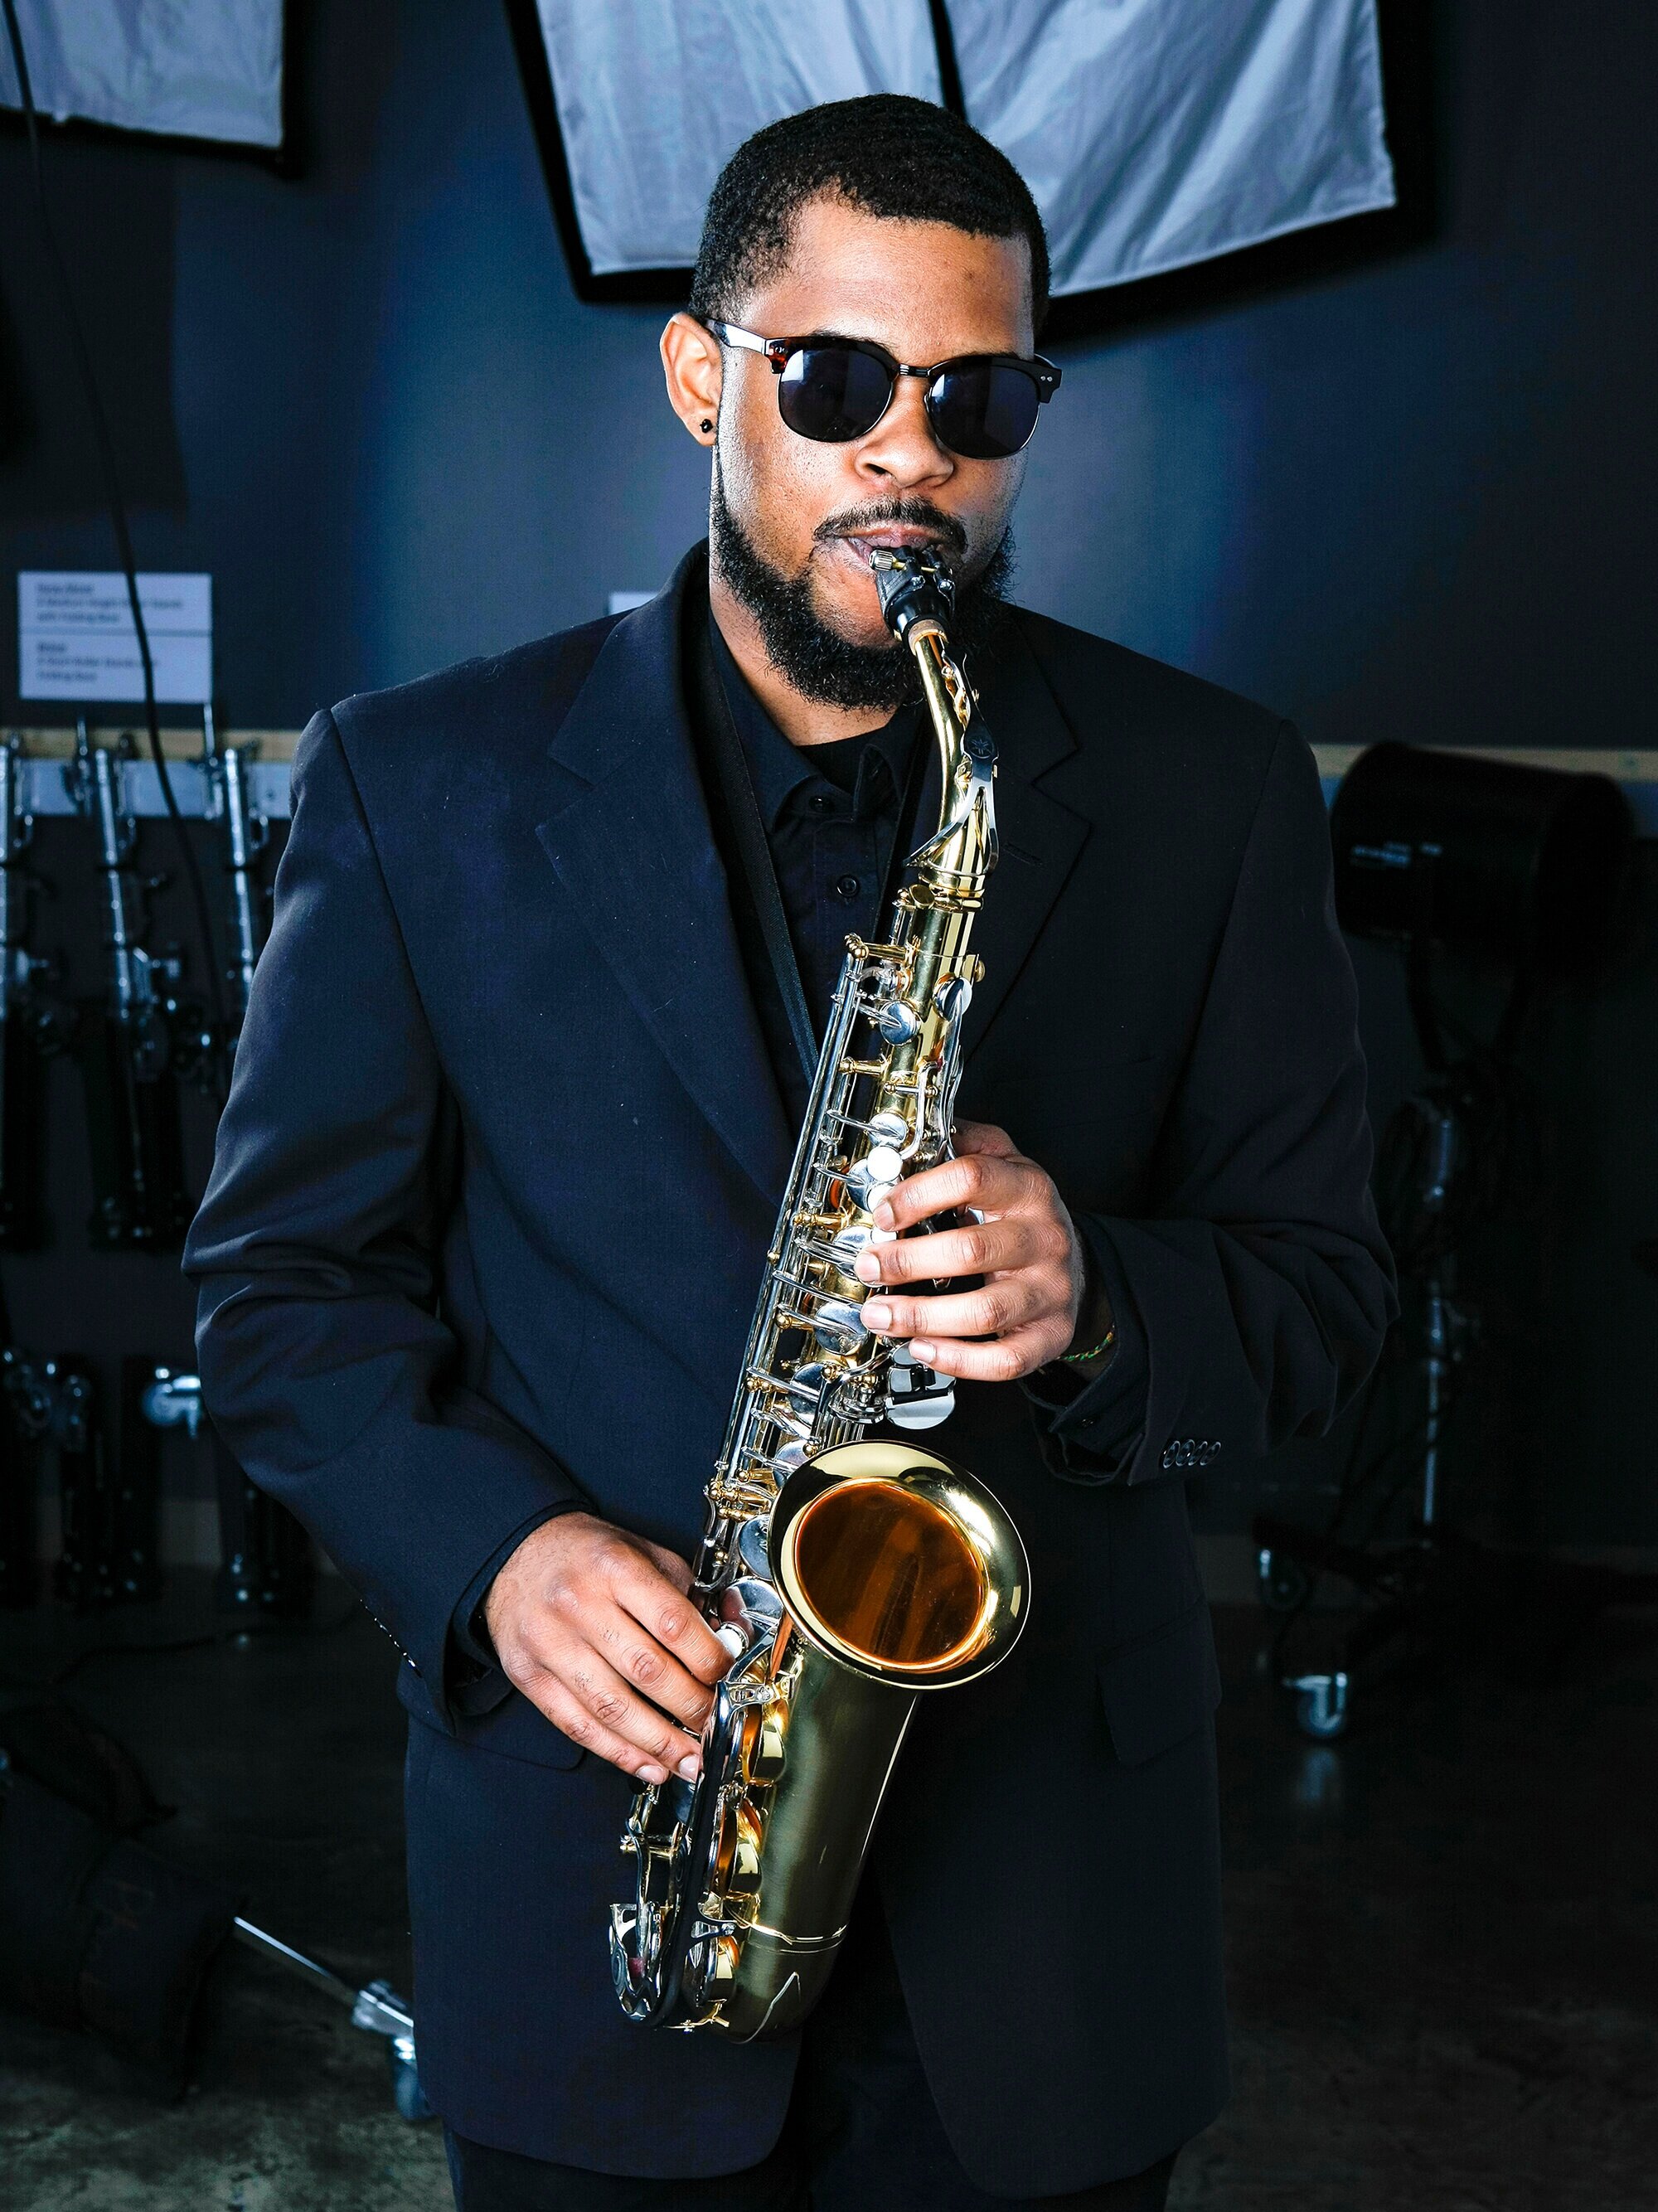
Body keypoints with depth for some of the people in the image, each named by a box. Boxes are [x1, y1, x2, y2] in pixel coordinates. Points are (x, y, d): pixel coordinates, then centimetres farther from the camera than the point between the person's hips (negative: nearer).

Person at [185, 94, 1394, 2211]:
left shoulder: (1207, 791, -1)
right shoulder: (425, 783, -2)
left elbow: (1321, 1285, 2)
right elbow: (284, 1276, 1)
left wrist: (1095, 1298, -20)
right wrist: (496, 1544, -16)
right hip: (595, 1788, 0)